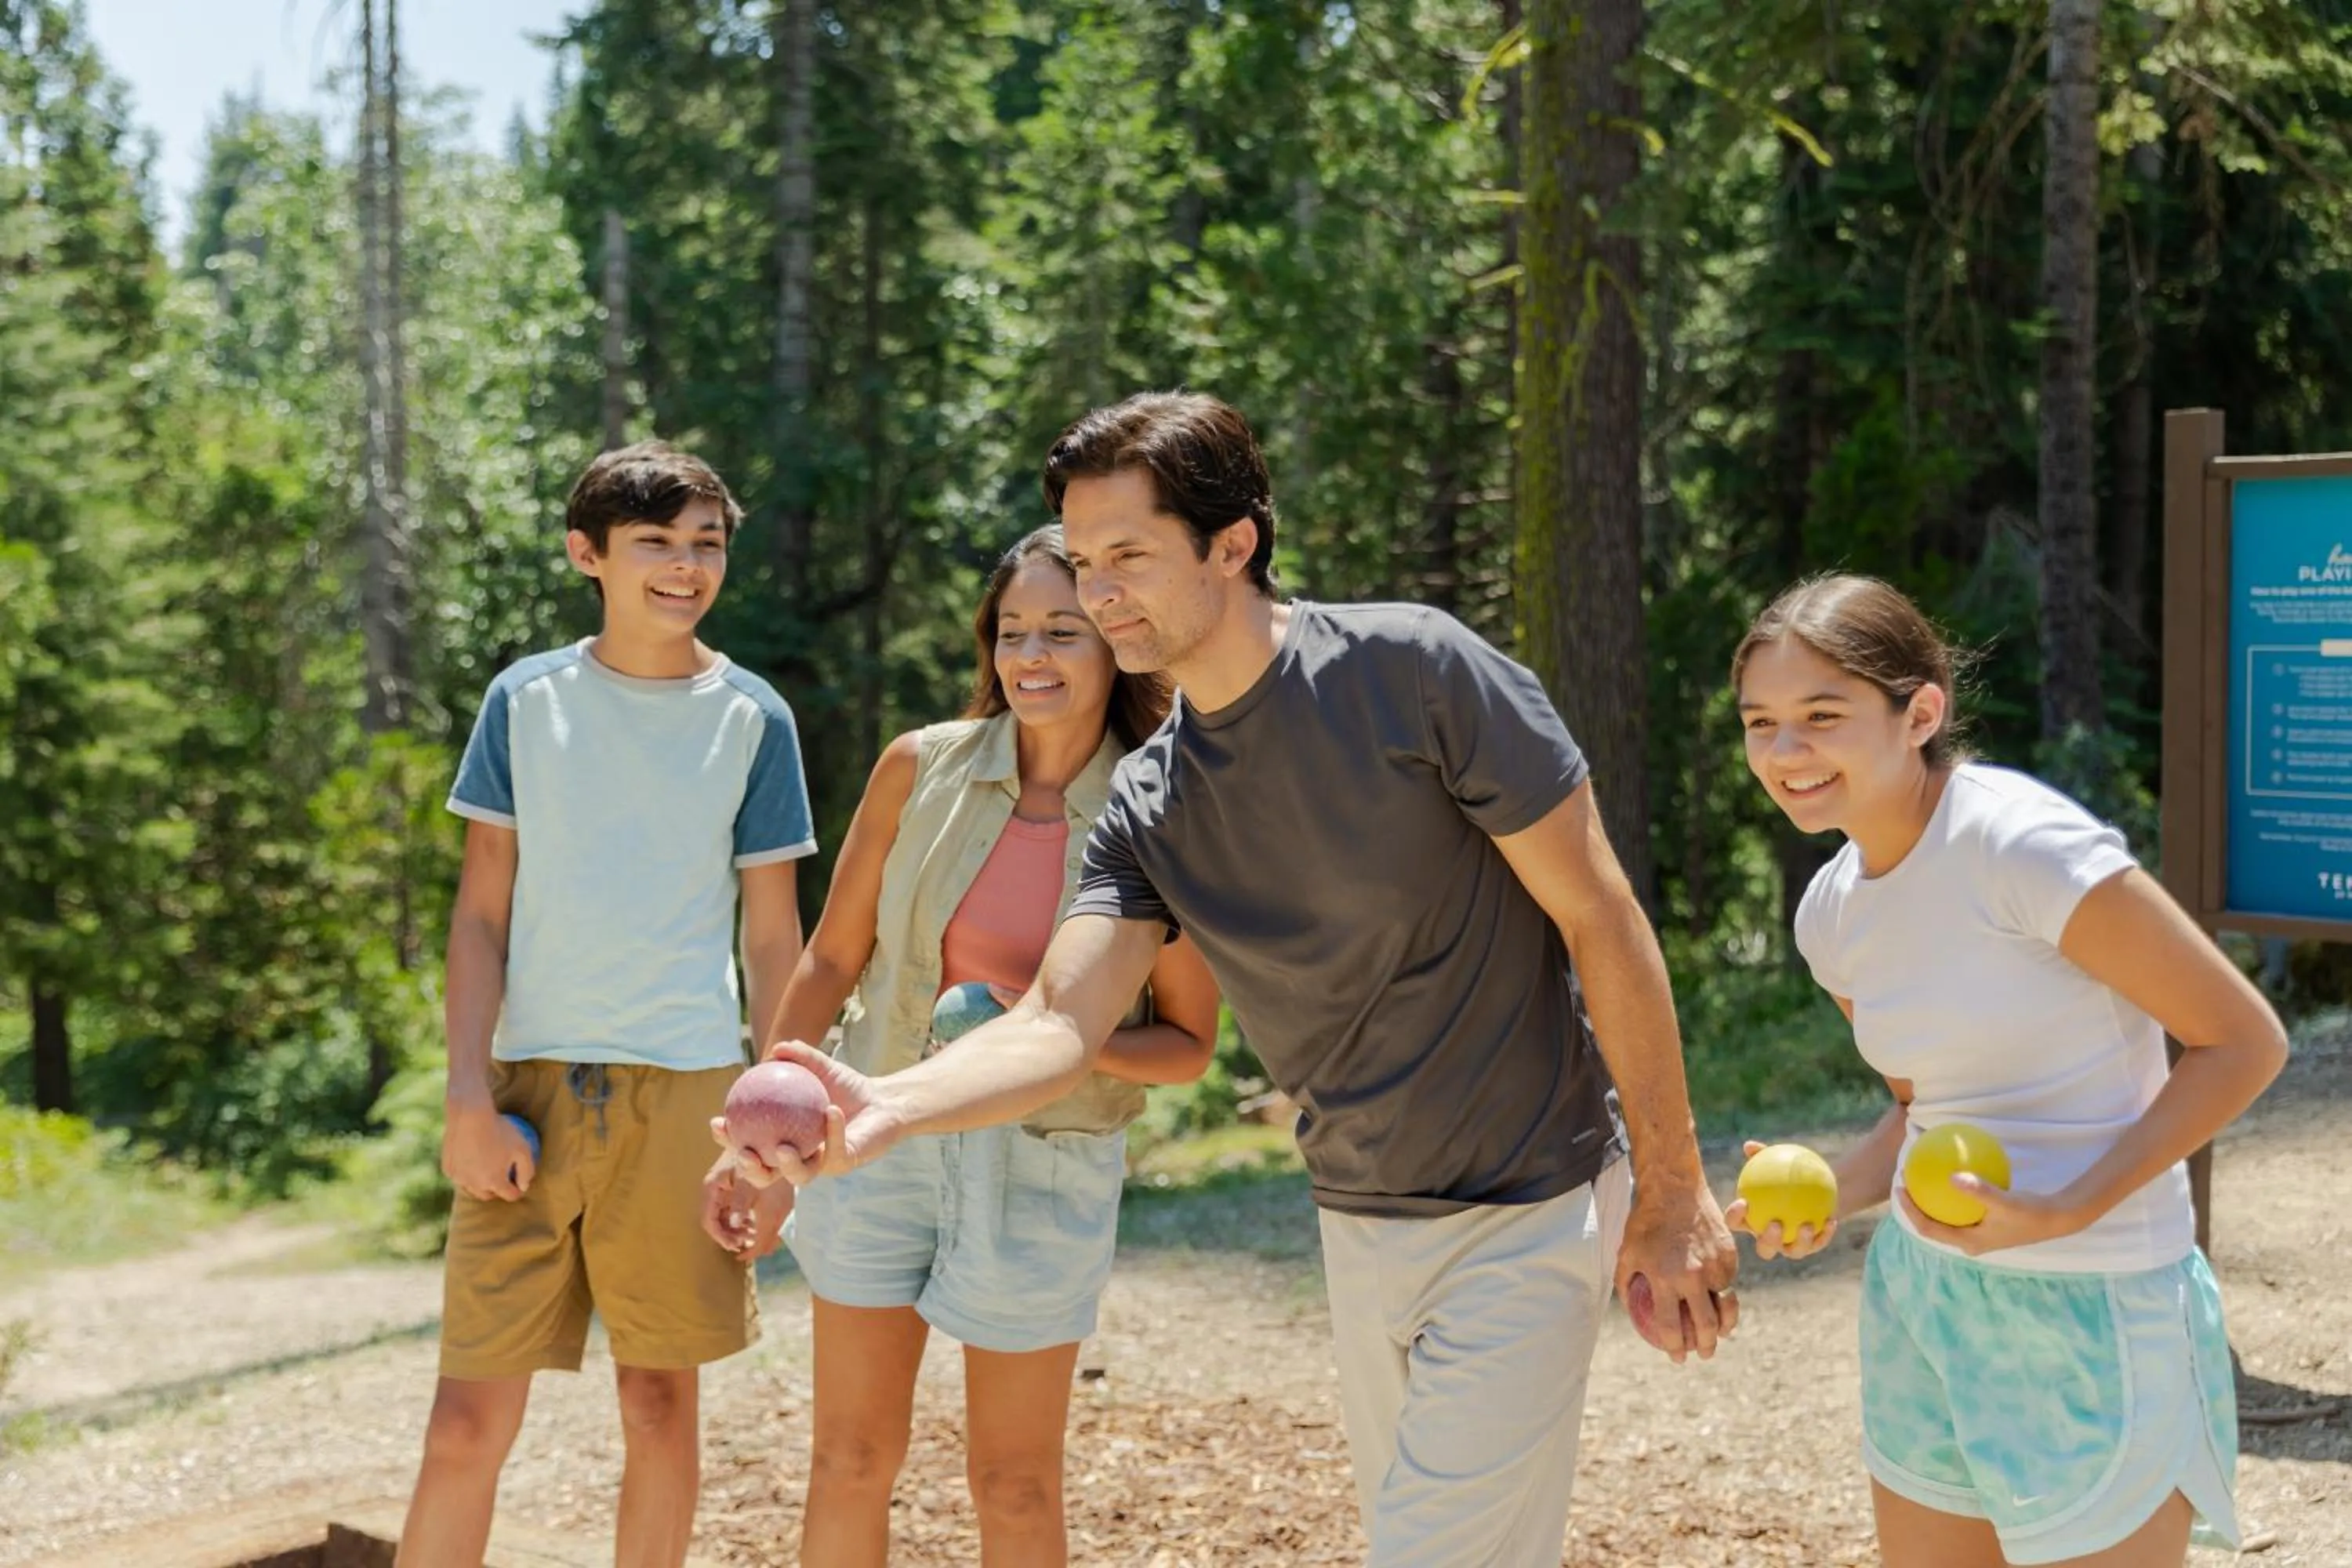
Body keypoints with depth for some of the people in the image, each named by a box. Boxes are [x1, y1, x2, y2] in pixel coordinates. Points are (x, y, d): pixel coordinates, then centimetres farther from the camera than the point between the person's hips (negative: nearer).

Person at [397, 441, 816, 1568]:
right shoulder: (527, 698, 5)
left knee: (661, 1404, 7)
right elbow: (482, 911, 4)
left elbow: (772, 933, 6)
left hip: (683, 1091, 0)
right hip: (530, 1086, 0)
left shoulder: (752, 719, 4)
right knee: (466, 1421, -2)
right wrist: (468, 1096, -5)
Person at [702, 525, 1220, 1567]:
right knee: (851, 1459, 9)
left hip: (1043, 1165, -2)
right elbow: (831, 959, 3)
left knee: (1015, 1484, 9)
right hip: (881, 1136, 2)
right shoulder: (921, 767, -7)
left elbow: (1187, 1044, -4)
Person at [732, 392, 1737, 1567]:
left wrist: (1673, 1193, -12)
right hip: (1360, 1226, 6)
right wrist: (889, 1108, -33)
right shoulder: (1146, 812, 0)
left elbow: (1600, 918, -13)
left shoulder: (1412, 669, -17)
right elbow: (1060, 1024, -11)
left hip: (1526, 1215, -6)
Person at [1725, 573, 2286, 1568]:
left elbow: (2244, 1042, -15)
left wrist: (2066, 1211, -22)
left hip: (2089, 1308, -7)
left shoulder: (2025, 844, -20)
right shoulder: (1833, 912, 3)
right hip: (1924, 1295, 7)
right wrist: (1828, 1201, -3)